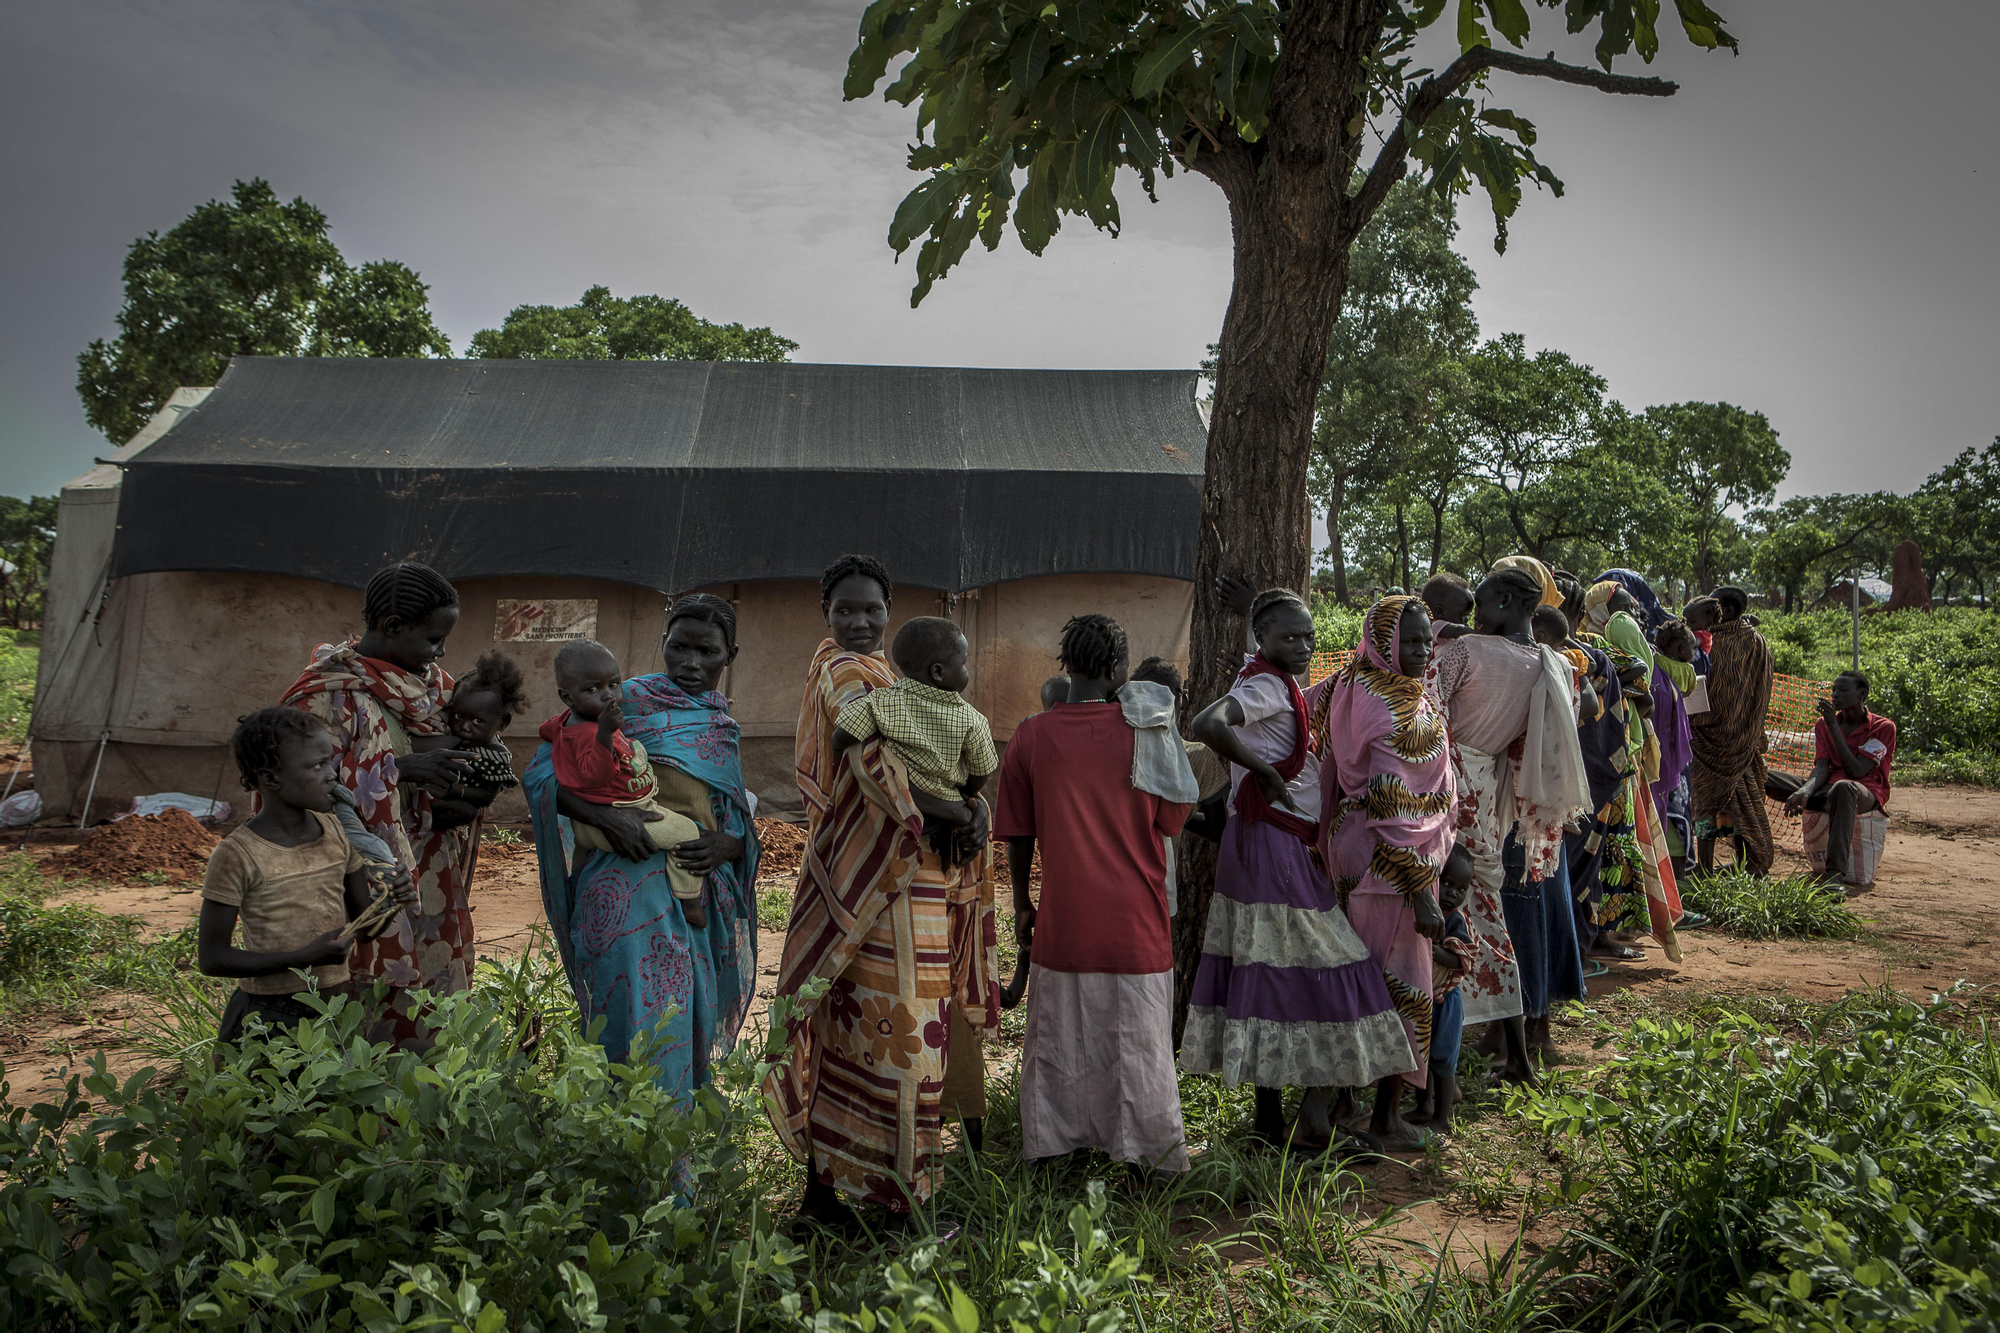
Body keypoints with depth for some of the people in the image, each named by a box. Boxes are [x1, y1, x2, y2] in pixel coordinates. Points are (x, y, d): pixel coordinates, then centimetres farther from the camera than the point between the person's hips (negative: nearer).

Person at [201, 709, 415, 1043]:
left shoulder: (336, 831, 3)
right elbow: (211, 959, -11)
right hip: (268, 1016, -5)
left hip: (335, 1003, 5)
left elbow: (361, 916, 13)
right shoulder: (236, 855, -13)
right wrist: (304, 958, -21)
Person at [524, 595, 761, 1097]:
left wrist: (723, 847, -6)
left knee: (691, 1030, 10)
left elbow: (741, 829, 18)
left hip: (699, 899, 5)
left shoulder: (725, 730, 18)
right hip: (628, 886, -5)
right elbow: (543, 769, -4)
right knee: (644, 1027, -13)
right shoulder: (628, 699, 1)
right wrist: (605, 814, -20)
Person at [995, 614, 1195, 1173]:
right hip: (1136, 927, -1)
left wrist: (1022, 906, 16)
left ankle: (1050, 1149, 25)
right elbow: (1172, 819, 3)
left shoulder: (1030, 739, -4)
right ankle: (1152, 1155, 20)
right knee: (1139, 1049, 11)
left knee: (1058, 1044, 15)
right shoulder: (1146, 732, -7)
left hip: (1063, 926, 1)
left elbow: (1018, 837, 2)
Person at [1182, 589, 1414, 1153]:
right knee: (1326, 973, -5)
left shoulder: (1279, 687, 17)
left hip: (1269, 846, 10)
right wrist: (1263, 773, -20)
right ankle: (1315, 1121, 2)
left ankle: (1270, 1115, 18)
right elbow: (1206, 725, -30)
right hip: (1275, 845, -10)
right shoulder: (1267, 686, -14)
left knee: (1274, 973, 11)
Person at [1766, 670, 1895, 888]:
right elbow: (1822, 768, 0)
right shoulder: (1823, 724, 13)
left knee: (1843, 787, -44)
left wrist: (1833, 727, -15)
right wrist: (1804, 792, -22)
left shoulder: (1883, 727, -3)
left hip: (1866, 793, -5)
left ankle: (1836, 874, -54)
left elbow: (1857, 772, -14)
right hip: (1826, 790, 5)